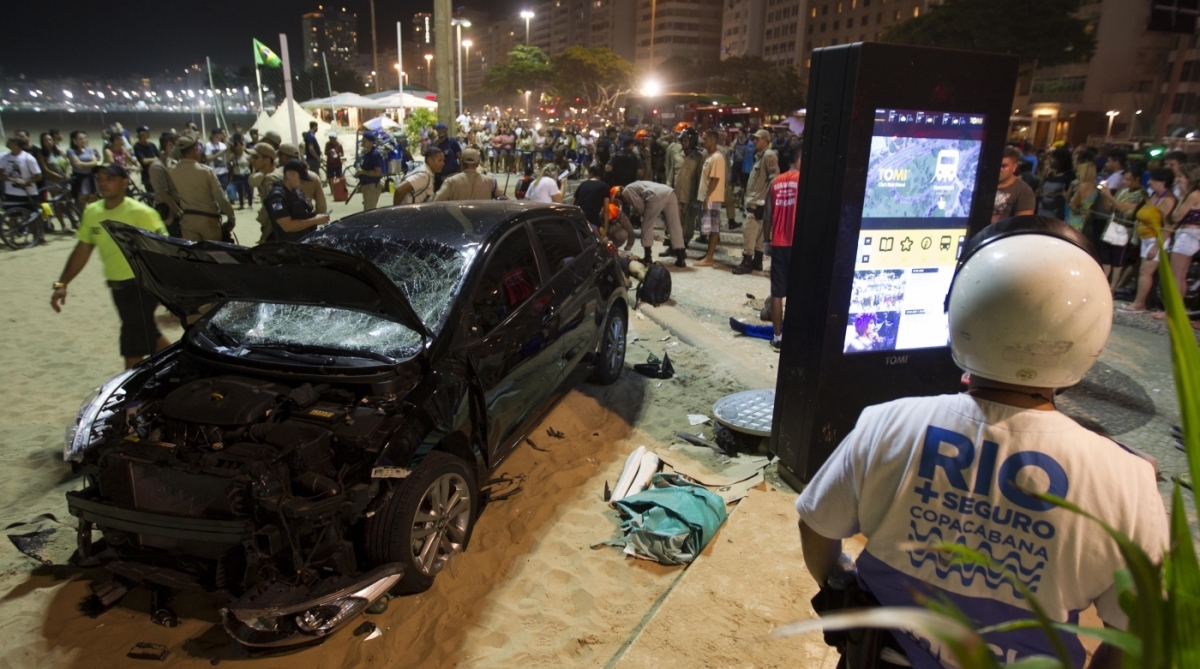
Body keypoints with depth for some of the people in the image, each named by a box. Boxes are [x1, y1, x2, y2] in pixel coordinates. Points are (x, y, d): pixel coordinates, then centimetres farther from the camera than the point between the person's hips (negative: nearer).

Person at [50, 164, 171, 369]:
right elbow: (82, 250, 11)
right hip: (117, 287, 7)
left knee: (133, 341, -5)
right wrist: (62, 284, 7)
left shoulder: (141, 213, -16)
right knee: (146, 334, 20)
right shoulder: (91, 212, 4)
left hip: (143, 285, -7)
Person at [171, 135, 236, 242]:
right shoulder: (206, 170, -16)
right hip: (208, 219, -4)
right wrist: (231, 217, -2)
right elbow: (220, 197, -15)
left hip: (187, 218, 4)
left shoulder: (174, 171, -2)